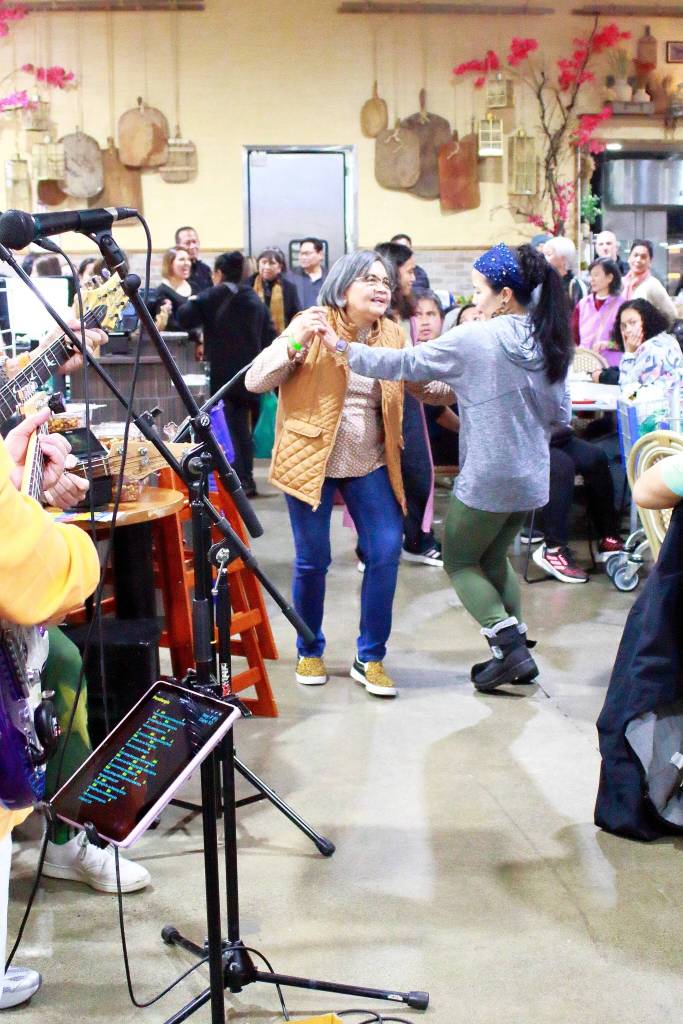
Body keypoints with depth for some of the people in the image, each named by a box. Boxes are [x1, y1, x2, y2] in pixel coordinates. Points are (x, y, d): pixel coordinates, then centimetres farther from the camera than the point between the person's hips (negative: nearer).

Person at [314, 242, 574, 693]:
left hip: (487, 479, -7)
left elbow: (403, 364, -12)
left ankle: (508, 645, -1)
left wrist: (342, 346, -4)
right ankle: (517, 650, 21)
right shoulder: (551, 343, 2)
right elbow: (560, 414, 10)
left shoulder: (473, 339, -15)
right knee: (493, 559, 24)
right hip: (532, 479, 7)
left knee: (459, 562, 12)